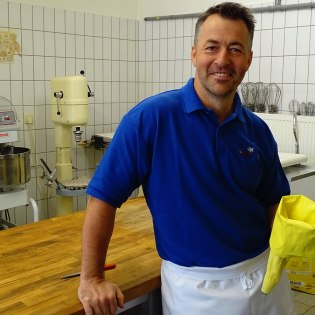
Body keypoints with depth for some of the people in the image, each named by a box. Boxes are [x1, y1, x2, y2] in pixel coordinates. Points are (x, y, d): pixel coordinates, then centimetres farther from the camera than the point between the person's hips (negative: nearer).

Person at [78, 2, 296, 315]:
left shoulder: (257, 130, -1)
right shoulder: (151, 117, -17)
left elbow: (274, 201, 9)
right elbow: (103, 196, -14)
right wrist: (92, 279, -12)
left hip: (265, 275, 5)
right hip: (194, 285, -4)